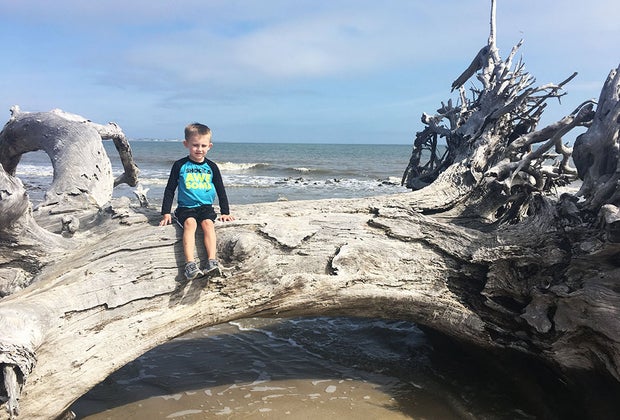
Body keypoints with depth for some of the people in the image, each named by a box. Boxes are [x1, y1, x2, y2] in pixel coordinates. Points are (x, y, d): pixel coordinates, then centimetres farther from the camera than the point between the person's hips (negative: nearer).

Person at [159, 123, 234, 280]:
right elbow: (170, 189, 7)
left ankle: (212, 261, -36)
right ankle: (190, 264, -40)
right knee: (190, 223, -30)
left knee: (208, 223, -27)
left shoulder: (211, 167, 8)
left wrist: (225, 212, 9)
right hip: (185, 207, -1)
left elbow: (221, 190, 14)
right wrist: (166, 213, 2)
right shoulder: (180, 165, 3)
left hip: (206, 207, 2)